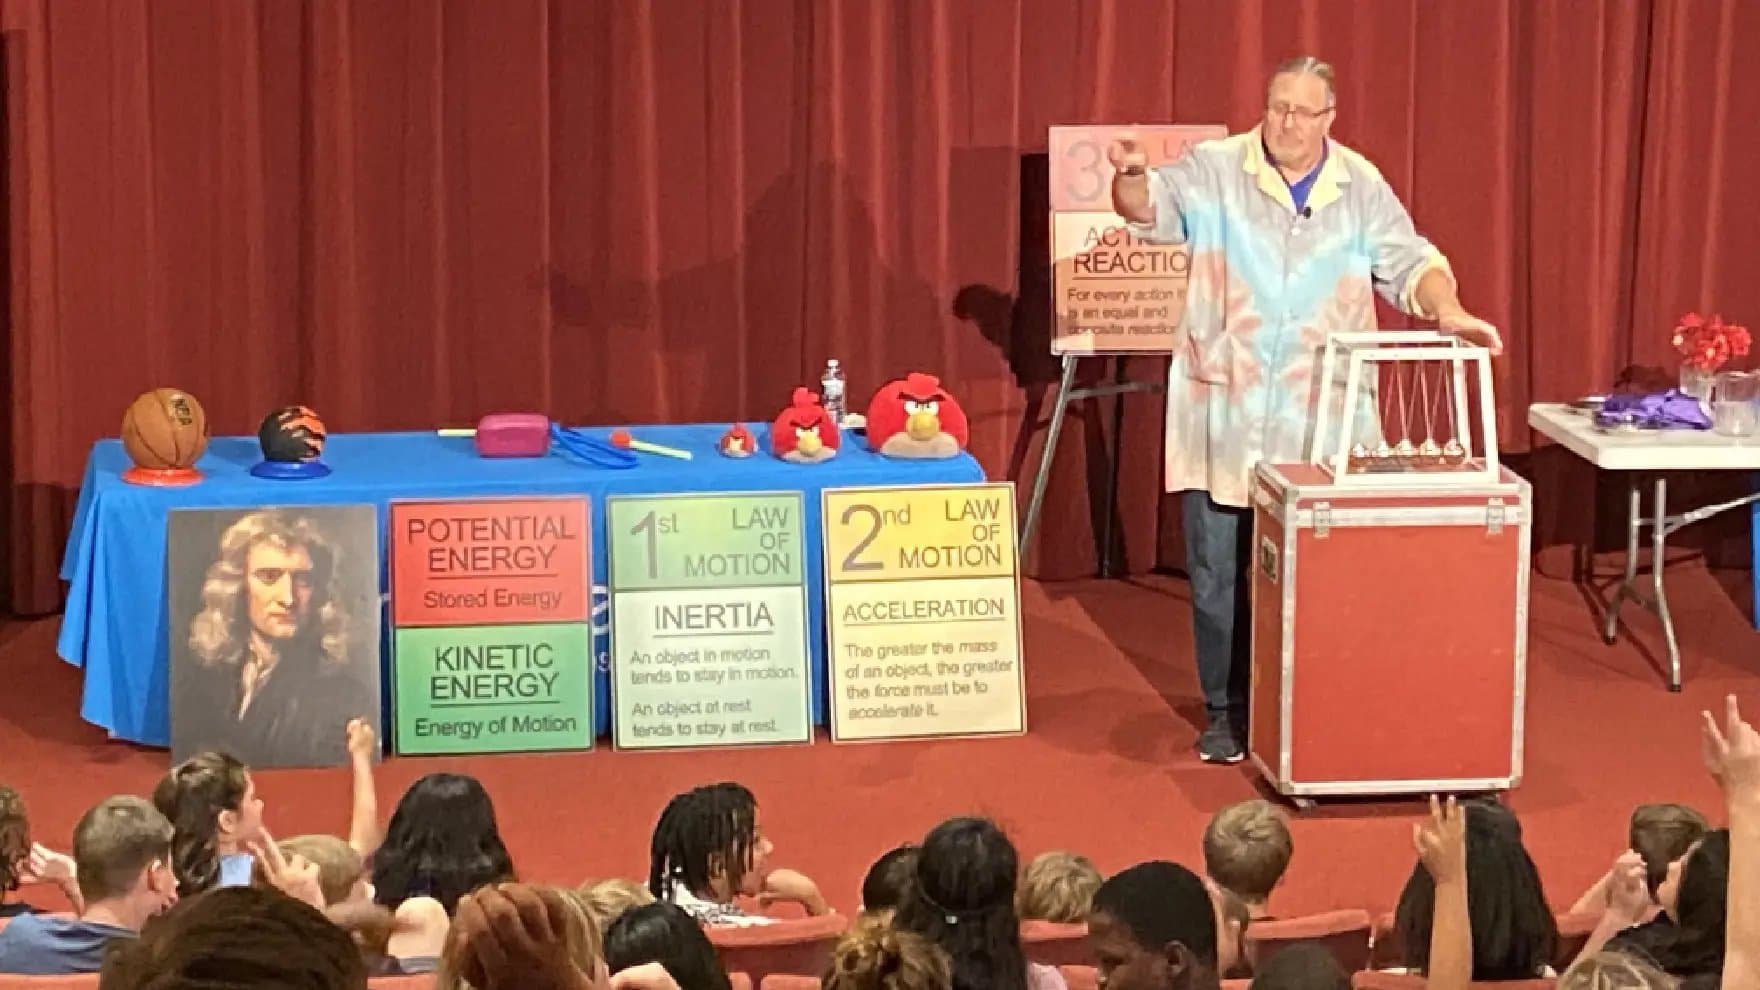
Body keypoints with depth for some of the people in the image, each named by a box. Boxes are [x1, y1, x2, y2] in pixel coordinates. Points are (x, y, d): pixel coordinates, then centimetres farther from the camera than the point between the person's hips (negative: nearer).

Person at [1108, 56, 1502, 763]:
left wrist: (1447, 311, -12)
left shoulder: (1360, 187, 5)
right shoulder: (1214, 169, -2)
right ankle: (1226, 710, 14)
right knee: (1218, 571, 3)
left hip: (1321, 421, 1)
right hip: (1224, 416, -1)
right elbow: (1150, 208, -12)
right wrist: (1133, 177, -36)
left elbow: (1406, 262, 7)